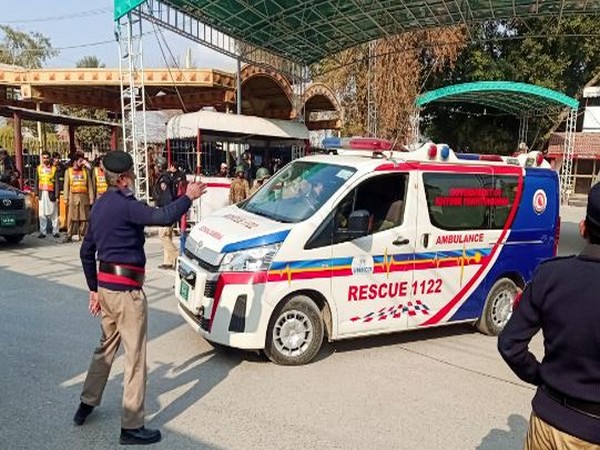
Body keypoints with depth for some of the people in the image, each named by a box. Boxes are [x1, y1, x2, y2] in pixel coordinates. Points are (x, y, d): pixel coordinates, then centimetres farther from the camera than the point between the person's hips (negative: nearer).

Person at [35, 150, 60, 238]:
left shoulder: (54, 168, 1)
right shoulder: (39, 168, 10)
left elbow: (56, 183, -2)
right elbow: (36, 182, 12)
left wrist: (56, 195, -8)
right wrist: (36, 193, 4)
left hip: (51, 193, -3)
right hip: (42, 193, 3)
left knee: (54, 214, 0)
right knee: (42, 214, 3)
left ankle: (55, 231, 6)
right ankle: (43, 232, 9)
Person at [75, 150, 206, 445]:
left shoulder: (100, 206, 13)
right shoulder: (124, 204, -17)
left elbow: (86, 251, 18)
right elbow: (163, 217, -32)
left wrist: (94, 289, 23)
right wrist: (188, 197, -17)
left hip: (105, 285, 9)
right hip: (126, 288, -9)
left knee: (106, 346, 25)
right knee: (135, 356, 0)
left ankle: (87, 404, 38)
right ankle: (131, 427, 9)